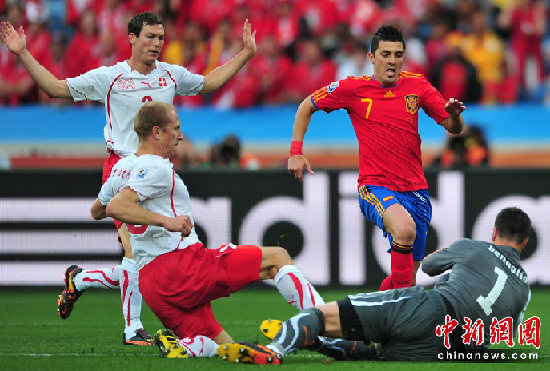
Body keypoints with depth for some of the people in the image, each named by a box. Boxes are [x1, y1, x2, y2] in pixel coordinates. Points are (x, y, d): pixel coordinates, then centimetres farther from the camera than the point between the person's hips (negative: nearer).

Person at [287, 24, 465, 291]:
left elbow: (453, 128, 5)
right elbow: (306, 107, 11)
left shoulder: (417, 86, 4)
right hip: (375, 187, -4)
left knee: (409, 274, 7)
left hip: (415, 189, 4)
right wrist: (296, 152, 2)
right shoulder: (353, 88, -3)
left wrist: (455, 116, -19)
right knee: (405, 229, -36)